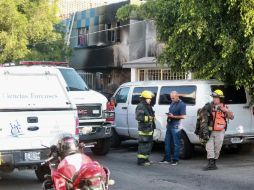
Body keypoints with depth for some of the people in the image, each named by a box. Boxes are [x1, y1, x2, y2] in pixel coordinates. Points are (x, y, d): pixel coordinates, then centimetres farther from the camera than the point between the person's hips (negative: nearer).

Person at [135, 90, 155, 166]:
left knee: (149, 144, 15)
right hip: (144, 129, -10)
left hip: (149, 129, 10)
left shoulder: (148, 106, 19)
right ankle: (141, 161, -7)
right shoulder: (140, 106, -13)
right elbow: (138, 117, -23)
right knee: (143, 145, -10)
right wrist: (148, 118, -23)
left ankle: (145, 159, 25)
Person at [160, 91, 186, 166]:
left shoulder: (181, 104, -10)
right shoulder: (172, 103, 15)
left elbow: (183, 116, -16)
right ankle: (167, 159, 20)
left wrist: (173, 116, -18)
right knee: (167, 142, 11)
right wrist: (168, 115, 10)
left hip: (175, 127, -8)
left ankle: (175, 160, 4)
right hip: (169, 126, 8)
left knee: (176, 144, -2)